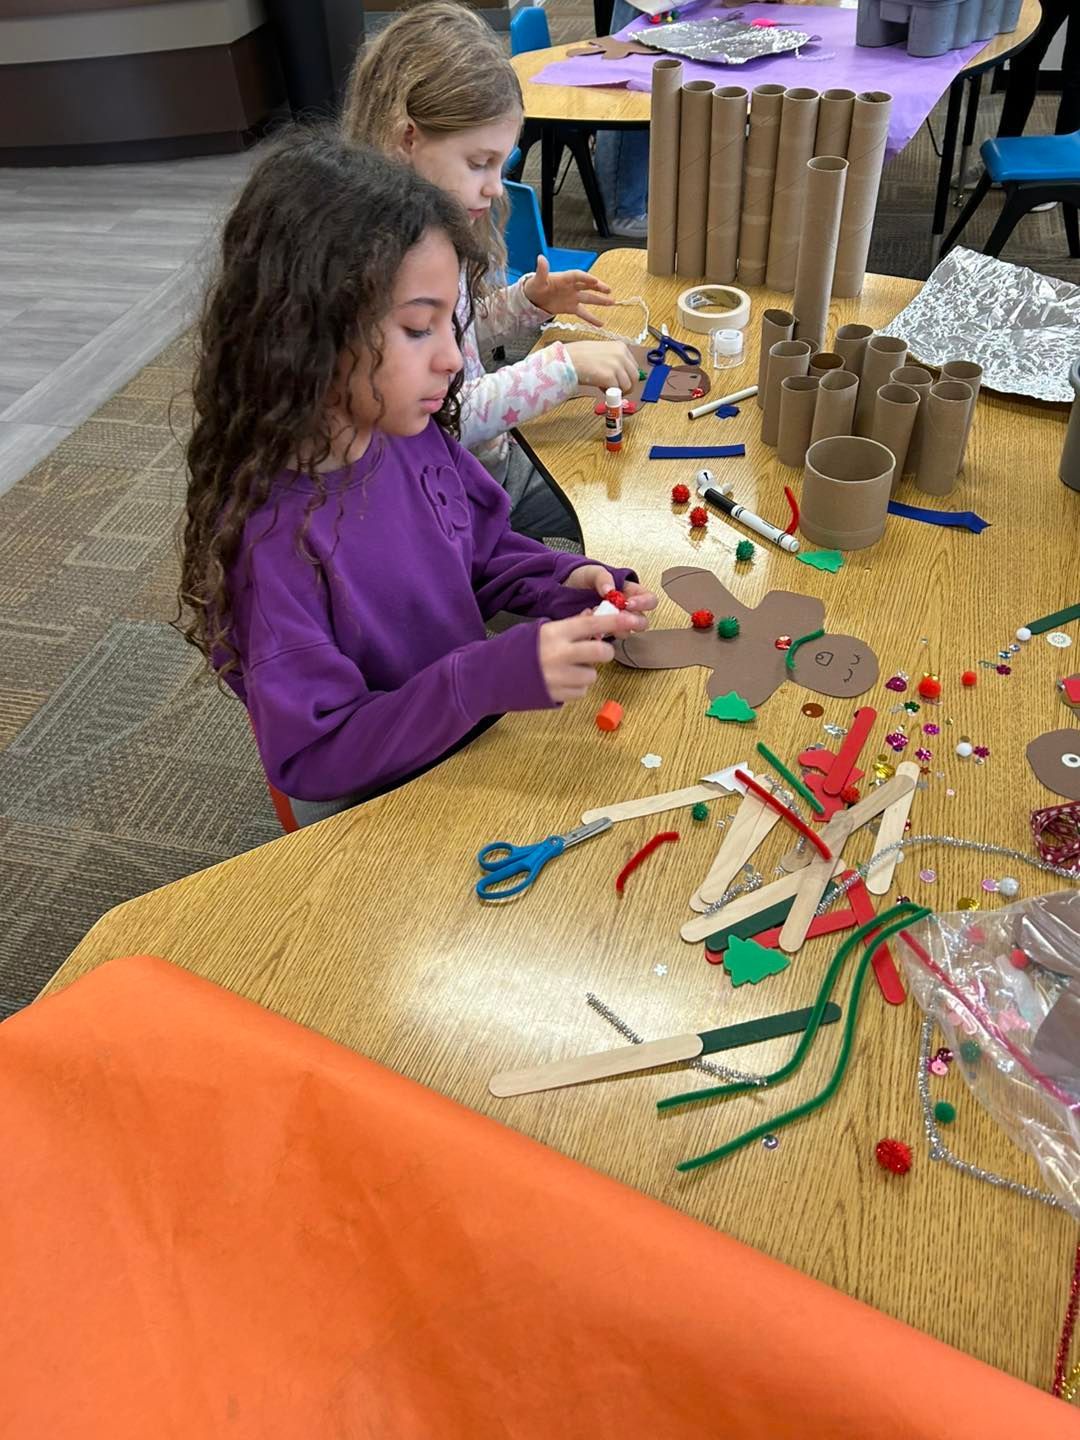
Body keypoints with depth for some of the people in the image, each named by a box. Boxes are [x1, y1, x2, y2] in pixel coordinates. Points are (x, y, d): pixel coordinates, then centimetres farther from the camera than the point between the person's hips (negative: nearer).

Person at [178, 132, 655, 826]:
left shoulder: (413, 436, -8)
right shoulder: (270, 531, -28)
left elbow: (484, 550, 10)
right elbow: (310, 757, -24)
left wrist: (568, 585, -11)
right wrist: (492, 675, -34)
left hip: (476, 741, 6)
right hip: (374, 810, -6)